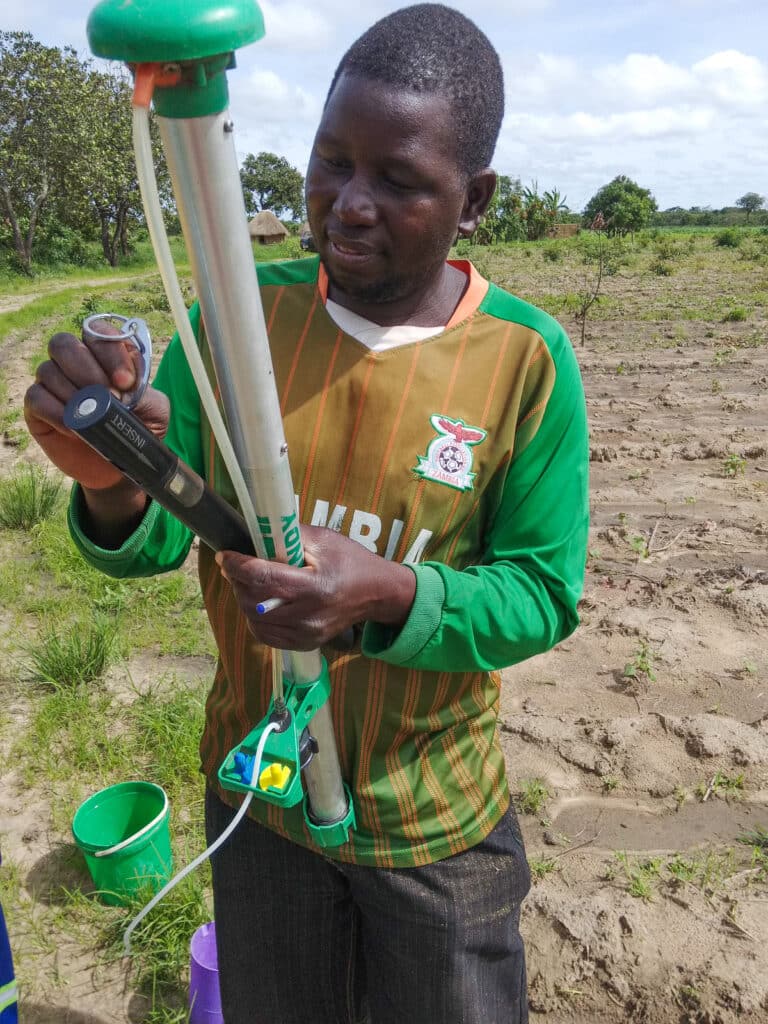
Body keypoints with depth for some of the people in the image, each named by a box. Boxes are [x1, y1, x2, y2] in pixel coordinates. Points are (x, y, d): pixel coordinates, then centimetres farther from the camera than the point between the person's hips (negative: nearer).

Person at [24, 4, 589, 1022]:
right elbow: (155, 541, -9)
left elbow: (543, 595, -15)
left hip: (435, 823, -2)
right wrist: (109, 481, -33)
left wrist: (388, 595, -34)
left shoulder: (525, 358, -18)